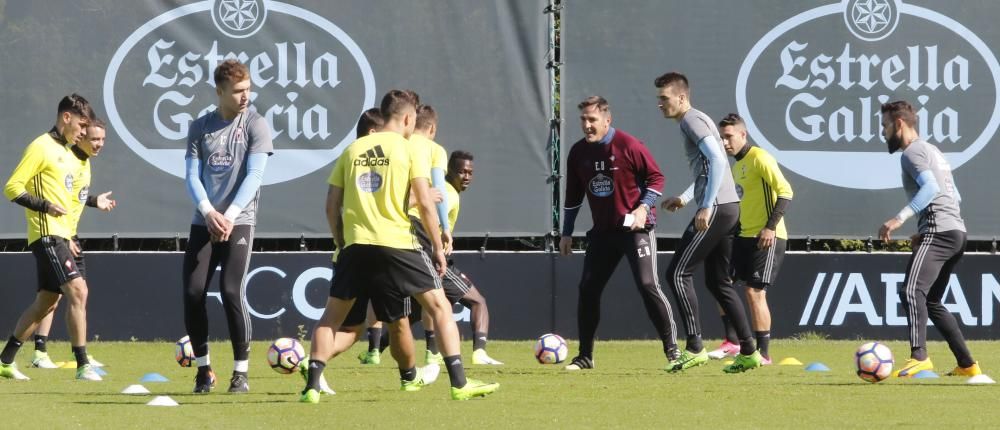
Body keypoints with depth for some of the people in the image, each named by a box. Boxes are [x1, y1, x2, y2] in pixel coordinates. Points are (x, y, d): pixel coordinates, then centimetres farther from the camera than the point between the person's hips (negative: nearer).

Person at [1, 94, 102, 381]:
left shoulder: (67, 153, 19)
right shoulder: (42, 148, -9)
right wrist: (44, 206, -22)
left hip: (60, 236, 10)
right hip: (47, 235, -10)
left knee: (45, 303, 12)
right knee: (77, 289, -19)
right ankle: (82, 365, -20)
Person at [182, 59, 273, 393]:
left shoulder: (255, 125, 1)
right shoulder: (200, 128, 10)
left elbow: (254, 176, -8)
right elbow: (192, 176, 4)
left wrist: (229, 216, -18)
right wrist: (209, 213, -14)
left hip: (239, 222, -3)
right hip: (203, 223, 3)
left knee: (232, 292, -14)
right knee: (193, 293, -4)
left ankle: (241, 371, -5)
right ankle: (203, 369, 10)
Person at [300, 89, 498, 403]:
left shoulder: (353, 150, 14)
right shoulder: (410, 150, 2)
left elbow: (332, 204, 13)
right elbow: (425, 204, -4)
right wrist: (438, 247, 3)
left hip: (355, 246, 3)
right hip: (397, 245, -3)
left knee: (332, 316, 14)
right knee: (440, 306, 3)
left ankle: (312, 385, 2)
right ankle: (459, 383, -7)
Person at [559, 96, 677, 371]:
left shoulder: (628, 146, -13)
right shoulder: (578, 152, 3)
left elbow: (656, 178, -7)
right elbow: (573, 194, 14)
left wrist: (644, 207, -20)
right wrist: (566, 234, 15)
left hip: (636, 227, -6)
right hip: (602, 231, 6)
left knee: (647, 284, -14)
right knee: (588, 288, 3)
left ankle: (671, 349, -6)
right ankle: (585, 356, 14)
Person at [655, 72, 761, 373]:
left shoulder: (692, 121, -8)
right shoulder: (696, 121, 22)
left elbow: (717, 160, -20)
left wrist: (707, 207, -23)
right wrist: (685, 198, 25)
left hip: (716, 209, -10)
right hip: (730, 209, 10)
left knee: (678, 274, -9)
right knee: (718, 282, 15)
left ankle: (695, 348, -13)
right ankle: (748, 352, 14)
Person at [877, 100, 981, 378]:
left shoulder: (912, 152, -5)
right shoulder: (932, 151, 26)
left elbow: (930, 187, -22)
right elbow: (955, 197, 30)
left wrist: (901, 218, -31)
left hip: (938, 231, -10)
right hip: (957, 233, 10)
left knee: (911, 291, -24)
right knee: (930, 301, 19)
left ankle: (919, 357, -40)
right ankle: (967, 365, 20)